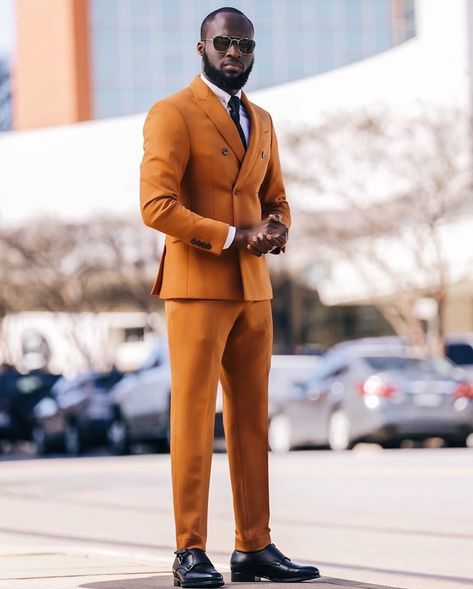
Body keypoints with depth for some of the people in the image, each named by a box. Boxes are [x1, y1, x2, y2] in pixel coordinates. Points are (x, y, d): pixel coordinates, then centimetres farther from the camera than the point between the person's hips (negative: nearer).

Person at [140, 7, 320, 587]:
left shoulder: (261, 121, 17)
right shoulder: (172, 114, -6)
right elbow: (157, 206, -15)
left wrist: (275, 229, -1)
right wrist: (233, 237, -16)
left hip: (253, 288, 7)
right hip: (197, 287, -7)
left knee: (251, 419, 6)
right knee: (193, 417, -6)